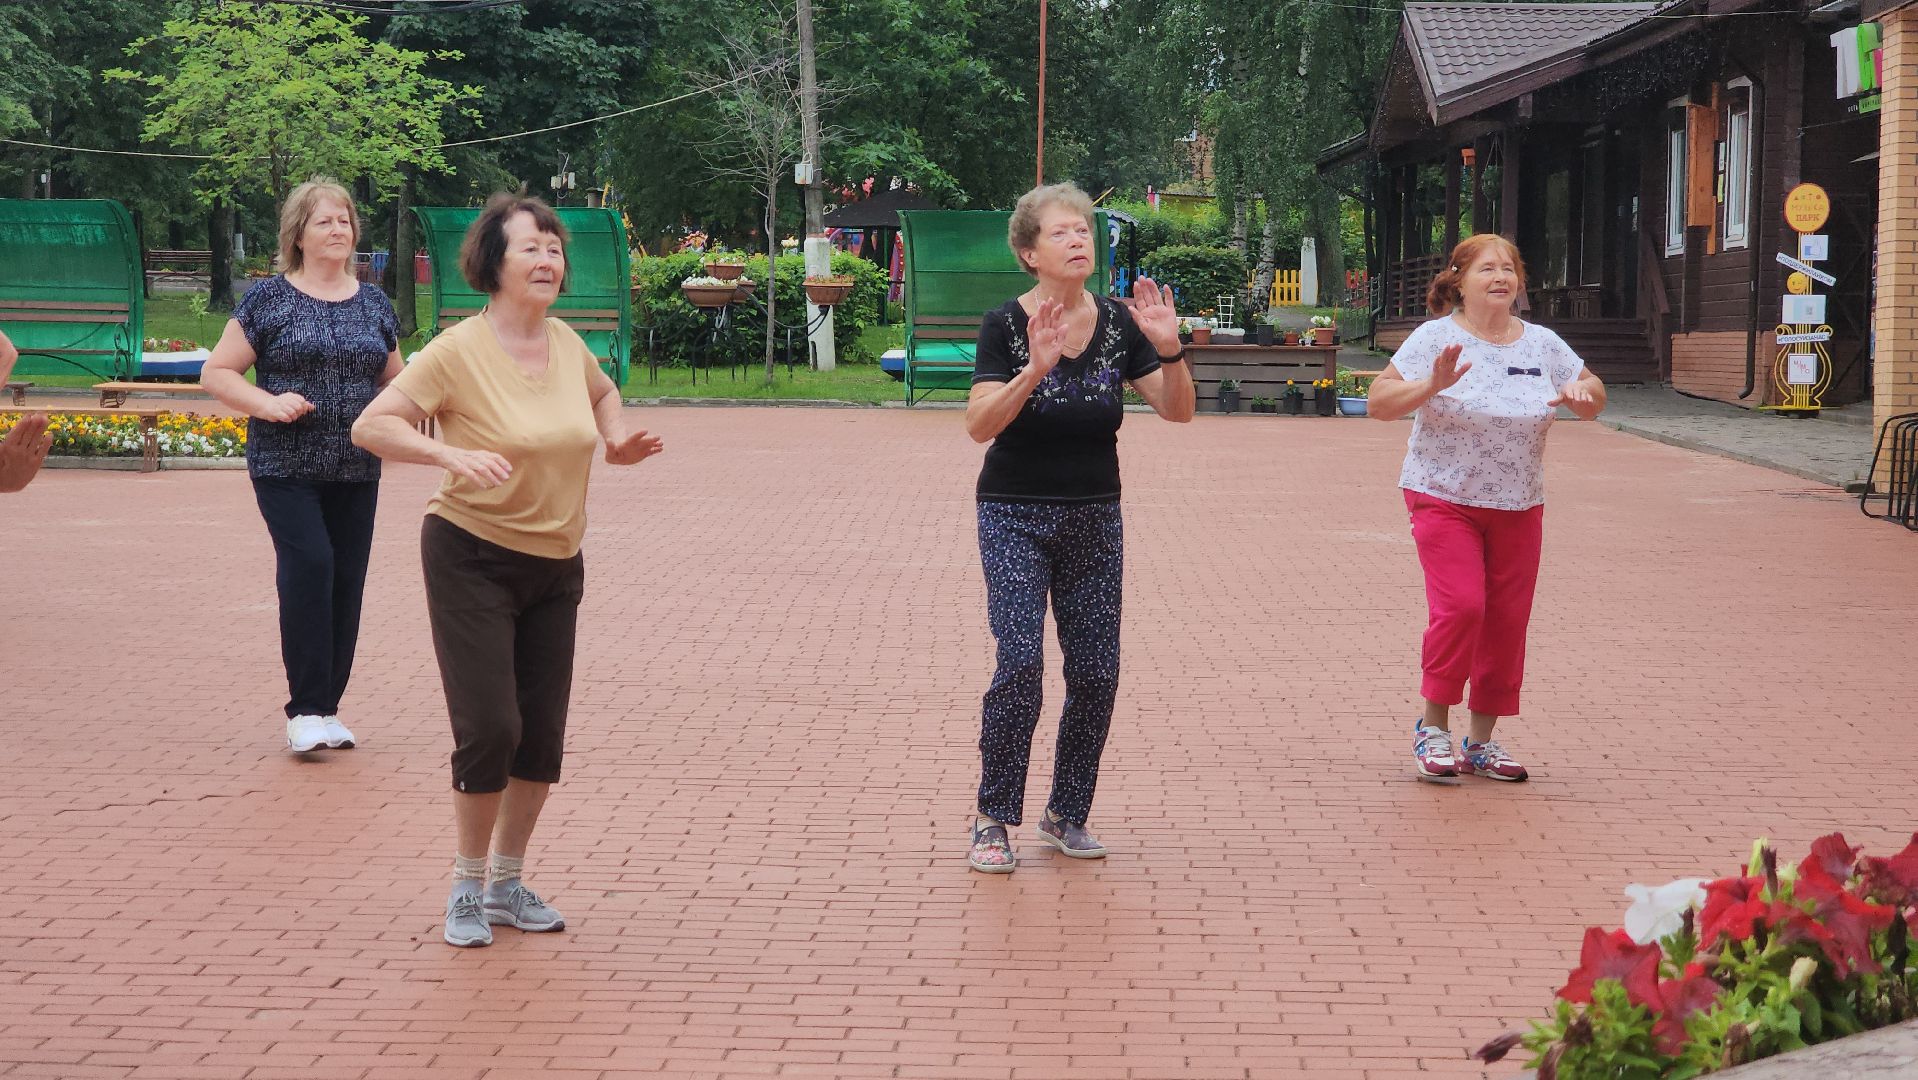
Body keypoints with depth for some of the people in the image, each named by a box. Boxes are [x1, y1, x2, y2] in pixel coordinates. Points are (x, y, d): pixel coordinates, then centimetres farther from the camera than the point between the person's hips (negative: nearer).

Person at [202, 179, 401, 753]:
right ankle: (305, 710, -11)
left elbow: (394, 381, 22)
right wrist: (268, 403, -17)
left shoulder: (374, 304, 11)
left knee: (346, 582, 4)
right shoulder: (268, 299, -1)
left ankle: (327, 708, 15)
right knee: (309, 564, -18)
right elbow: (216, 373, 0)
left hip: (355, 470, 4)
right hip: (286, 468, -4)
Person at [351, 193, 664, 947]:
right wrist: (452, 454, -31)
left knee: (543, 733, 7)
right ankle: (467, 889, 10)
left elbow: (602, 391, 27)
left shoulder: (566, 343, 3)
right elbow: (371, 426, -17)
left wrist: (617, 439, 8)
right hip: (473, 558, -6)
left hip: (556, 566, 6)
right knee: (490, 729, -11)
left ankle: (507, 883, 25)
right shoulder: (459, 351, -15)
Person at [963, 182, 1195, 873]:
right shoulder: (1005, 325, -10)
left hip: (1094, 518, 4)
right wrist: (1035, 369, -34)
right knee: (1021, 660, -16)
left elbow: (1178, 410, -4)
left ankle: (1067, 814, 18)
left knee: (1096, 672, 1)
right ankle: (993, 820, -3)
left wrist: (1169, 350, -21)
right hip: (1015, 516, -4)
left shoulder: (1118, 323, 0)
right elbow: (979, 425, -21)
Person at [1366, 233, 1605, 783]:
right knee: (1459, 607, -18)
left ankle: (1482, 740, 17)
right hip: (1445, 500, -4)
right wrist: (1432, 385, -27)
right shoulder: (1436, 339, -6)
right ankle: (1433, 725, -1)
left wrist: (1581, 394, -7)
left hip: (1519, 506, 4)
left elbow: (1593, 398, 17)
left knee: (1507, 623, 4)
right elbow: (1379, 403, -11)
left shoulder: (1543, 345, 6)